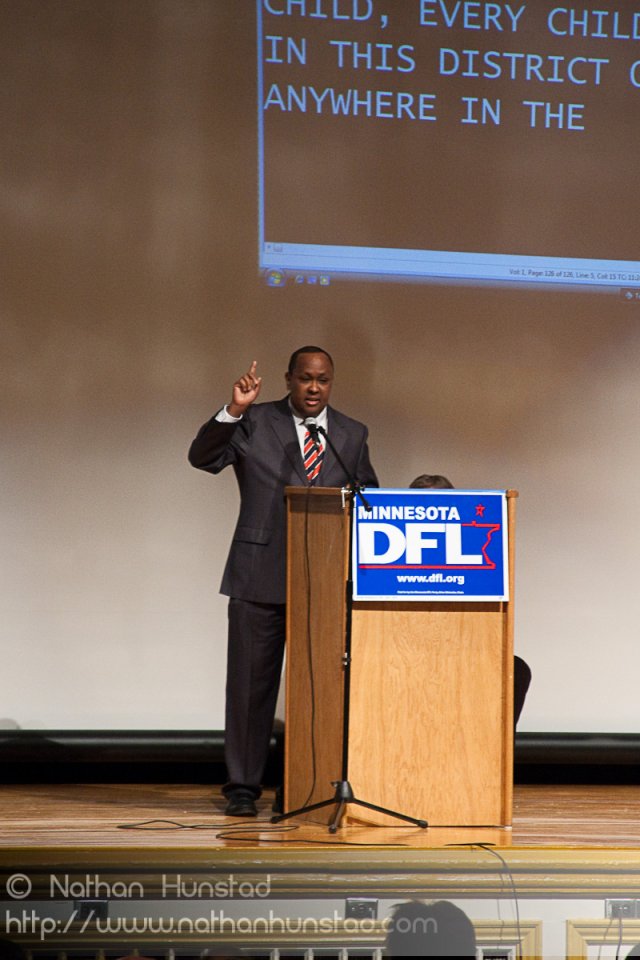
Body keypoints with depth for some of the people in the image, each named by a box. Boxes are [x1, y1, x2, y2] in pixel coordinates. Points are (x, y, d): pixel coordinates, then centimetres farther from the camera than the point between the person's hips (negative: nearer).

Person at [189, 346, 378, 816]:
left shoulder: (352, 434, 10)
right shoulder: (253, 423, 2)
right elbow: (202, 458, -9)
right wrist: (233, 410, -21)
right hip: (260, 575, -2)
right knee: (252, 683, 1)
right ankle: (243, 787, 8)